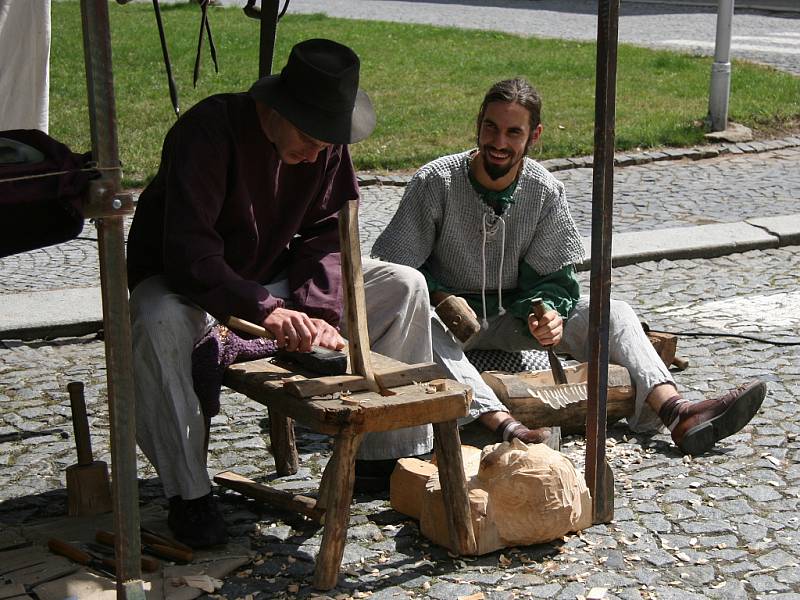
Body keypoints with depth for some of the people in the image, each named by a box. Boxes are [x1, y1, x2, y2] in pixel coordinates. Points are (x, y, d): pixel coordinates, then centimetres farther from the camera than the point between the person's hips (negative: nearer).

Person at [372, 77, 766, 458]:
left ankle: (677, 414, -35)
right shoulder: (435, 182, -15)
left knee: (613, 314, -15)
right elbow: (394, 266, -12)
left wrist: (548, 314, -23)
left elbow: (553, 278, 0)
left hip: (512, 312, 4)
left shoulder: (545, 191, -5)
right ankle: (499, 421, -58)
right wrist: (442, 299, -29)